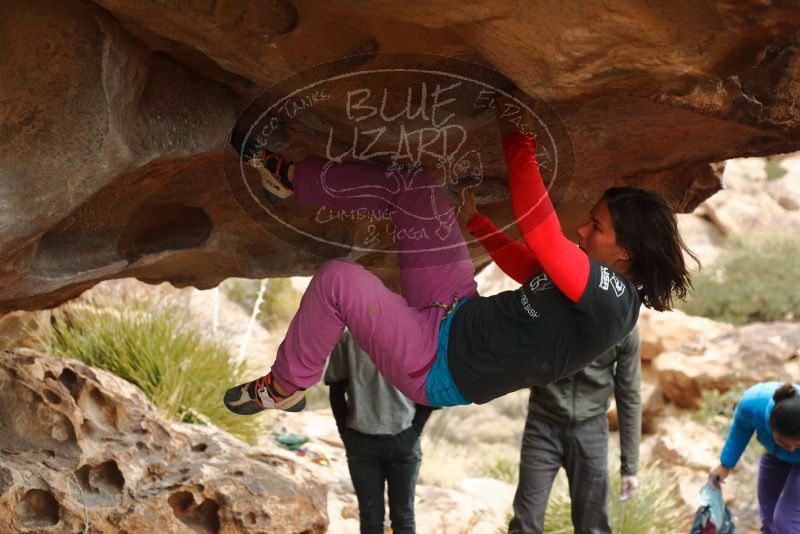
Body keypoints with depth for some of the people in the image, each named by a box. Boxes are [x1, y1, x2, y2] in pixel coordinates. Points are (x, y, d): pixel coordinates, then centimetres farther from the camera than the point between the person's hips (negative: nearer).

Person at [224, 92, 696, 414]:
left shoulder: (613, 300, -26)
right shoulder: (601, 281, 3)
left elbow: (541, 237, -35)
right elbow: (530, 268, 21)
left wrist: (518, 142, -28)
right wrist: (473, 219, 20)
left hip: (438, 367, -9)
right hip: (456, 314, 9)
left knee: (339, 280, -24)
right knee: (413, 184, 4)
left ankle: (284, 389, 1)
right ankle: (288, 177, 18)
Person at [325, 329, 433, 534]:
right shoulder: (347, 339, -2)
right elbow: (336, 390, 5)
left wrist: (414, 431, -7)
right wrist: (345, 433, -3)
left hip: (402, 439, 0)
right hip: (361, 440, 0)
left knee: (402, 516, 4)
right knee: (370, 517, 4)